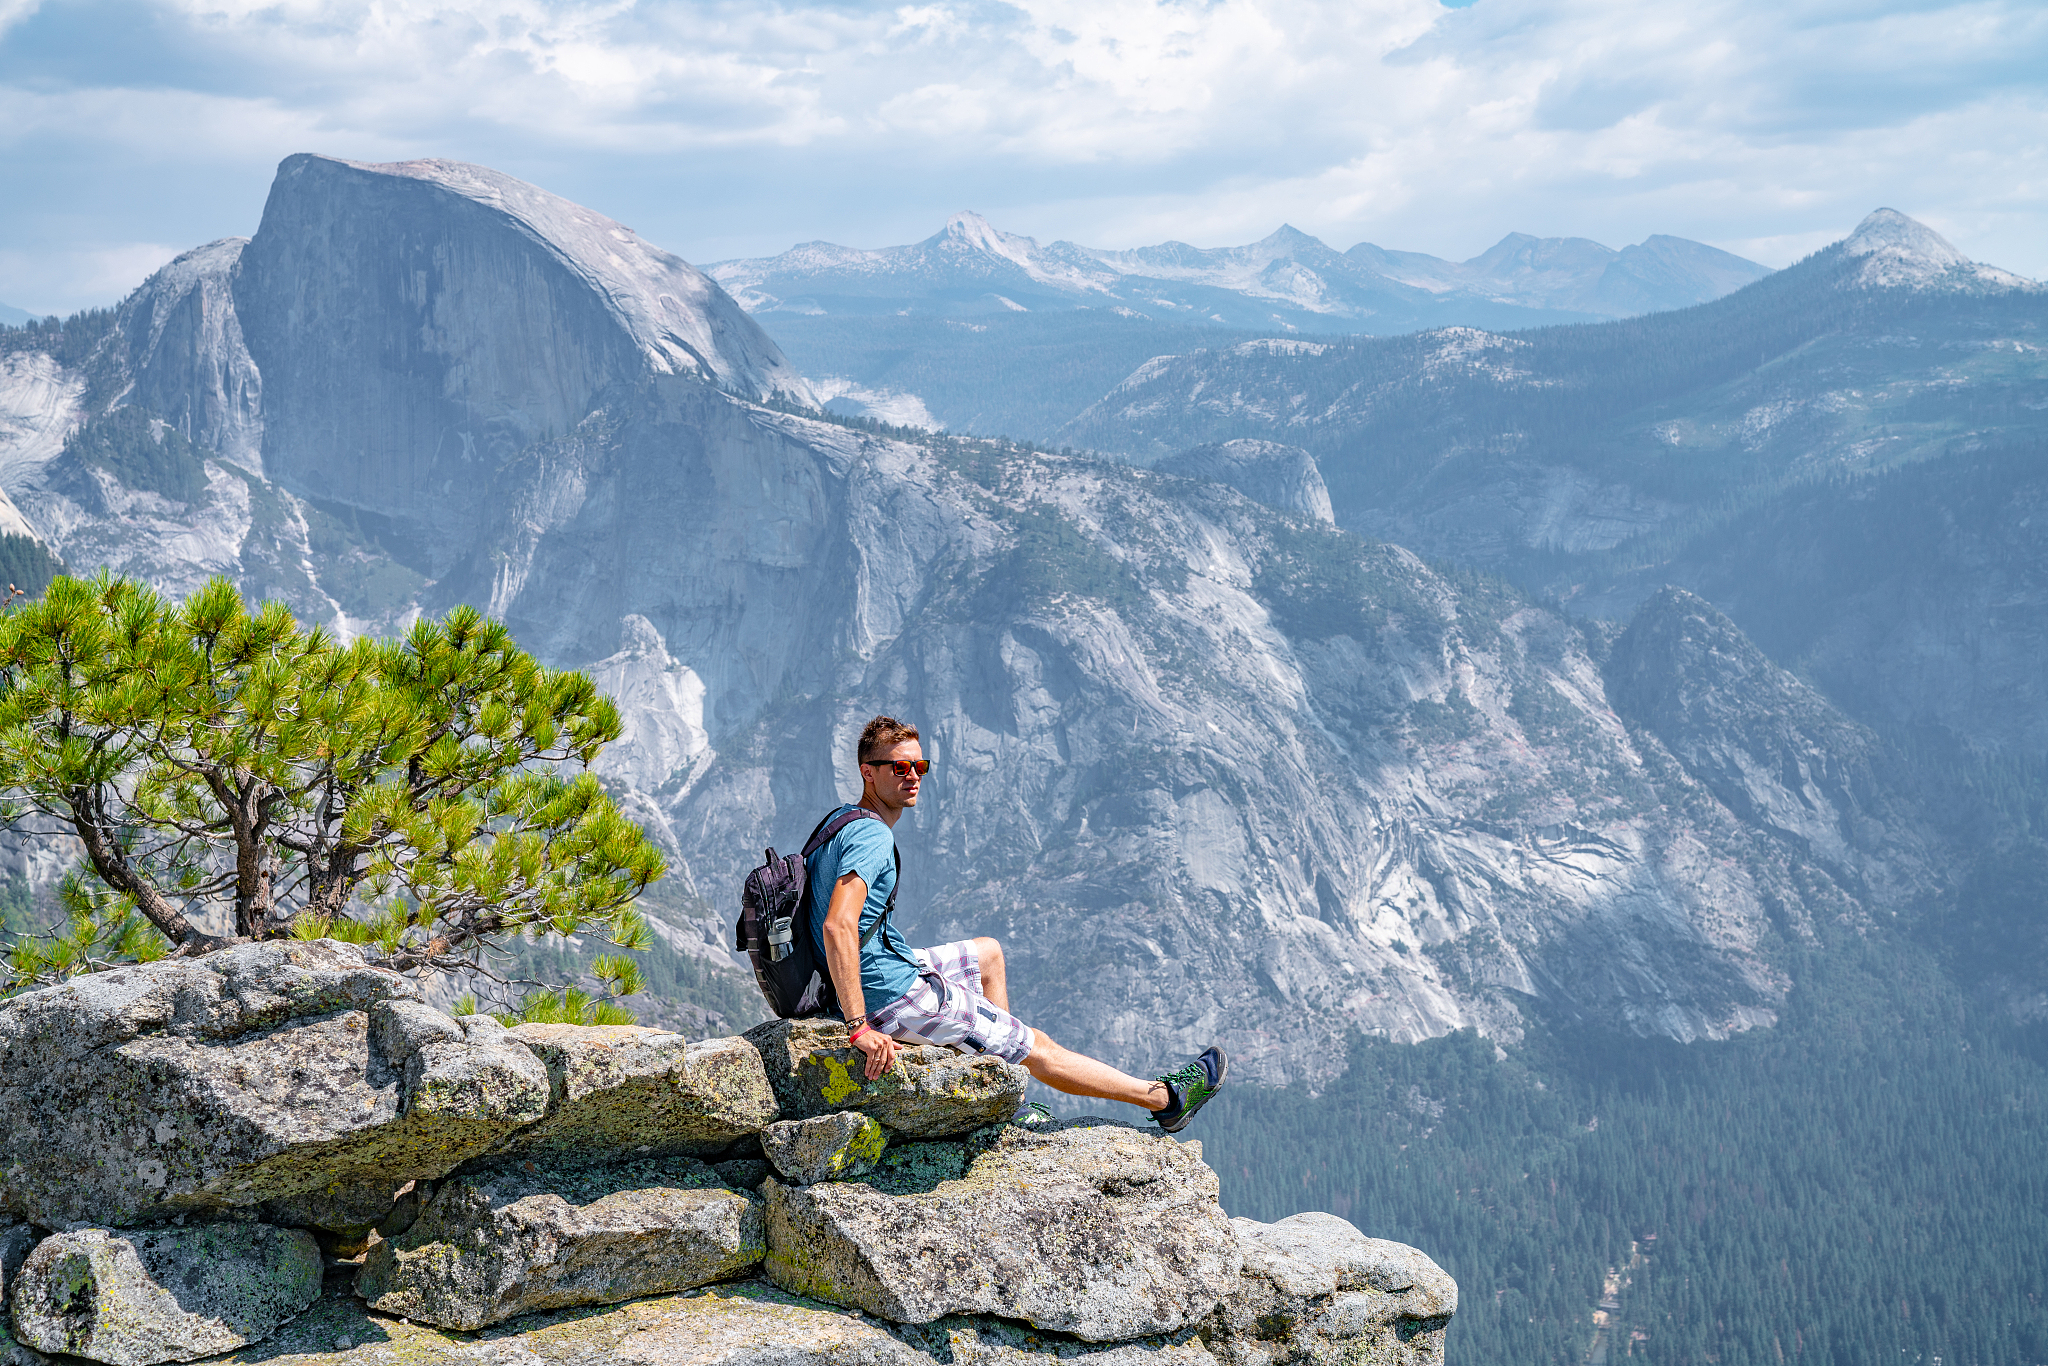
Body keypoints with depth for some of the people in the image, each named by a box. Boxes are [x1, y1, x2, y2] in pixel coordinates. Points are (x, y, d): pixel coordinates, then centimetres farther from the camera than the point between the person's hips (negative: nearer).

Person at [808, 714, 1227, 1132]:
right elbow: (838, 926, -37)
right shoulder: (873, 837, -24)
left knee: (988, 953, 30)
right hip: (894, 996, -10)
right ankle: (1164, 1098, 16)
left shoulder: (840, 820, 8)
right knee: (1037, 1048, 2)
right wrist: (859, 1028, -39)